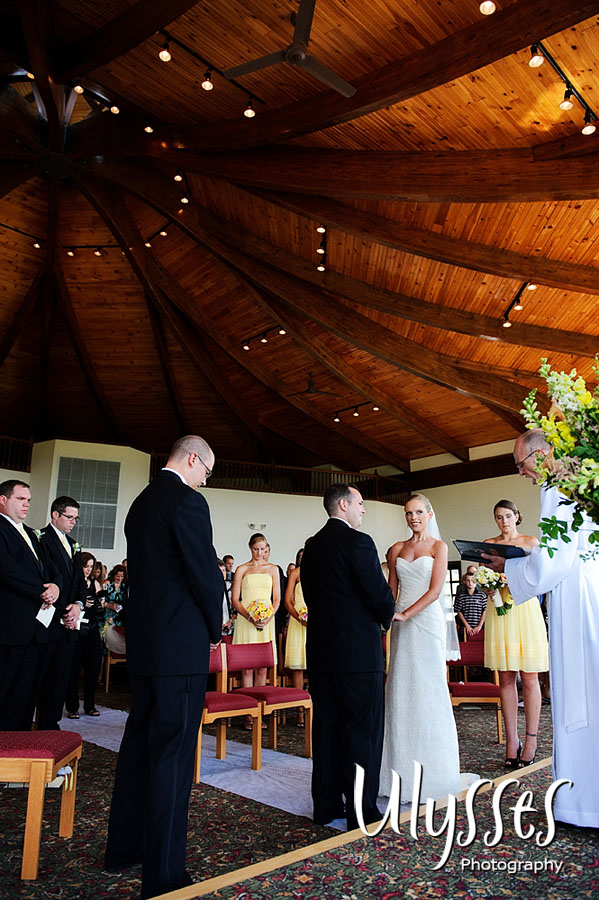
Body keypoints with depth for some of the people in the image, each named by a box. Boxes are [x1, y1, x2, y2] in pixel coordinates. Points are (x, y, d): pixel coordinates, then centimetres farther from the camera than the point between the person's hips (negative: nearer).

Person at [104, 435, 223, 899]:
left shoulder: (141, 502, 14)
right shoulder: (187, 500, -14)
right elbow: (205, 571, -17)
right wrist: (215, 628, 0)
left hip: (142, 641, 10)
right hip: (180, 644, -10)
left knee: (139, 743, 20)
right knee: (173, 755, -1)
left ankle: (124, 846, 35)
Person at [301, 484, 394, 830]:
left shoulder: (312, 546, 9)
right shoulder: (358, 541, -14)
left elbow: (311, 593, 11)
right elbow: (379, 593, -14)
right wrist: (390, 616, 7)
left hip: (320, 649, 8)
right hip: (359, 650, -7)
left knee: (327, 726, 14)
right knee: (363, 730, 4)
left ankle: (326, 805, 23)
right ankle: (362, 811, 11)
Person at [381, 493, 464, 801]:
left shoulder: (438, 546, 0)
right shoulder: (397, 549, 12)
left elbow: (435, 590, -9)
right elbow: (391, 589, 12)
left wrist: (405, 614, -18)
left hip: (427, 620, -4)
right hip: (401, 624, 4)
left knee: (428, 688, 0)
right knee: (401, 689, 4)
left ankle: (431, 770, 13)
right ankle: (403, 767, 15)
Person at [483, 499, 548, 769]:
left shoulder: (530, 541, 9)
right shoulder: (487, 544, 13)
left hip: (525, 608, -1)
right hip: (498, 610, 2)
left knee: (529, 677, -1)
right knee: (505, 678, 3)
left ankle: (531, 739, 7)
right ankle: (512, 740, 8)